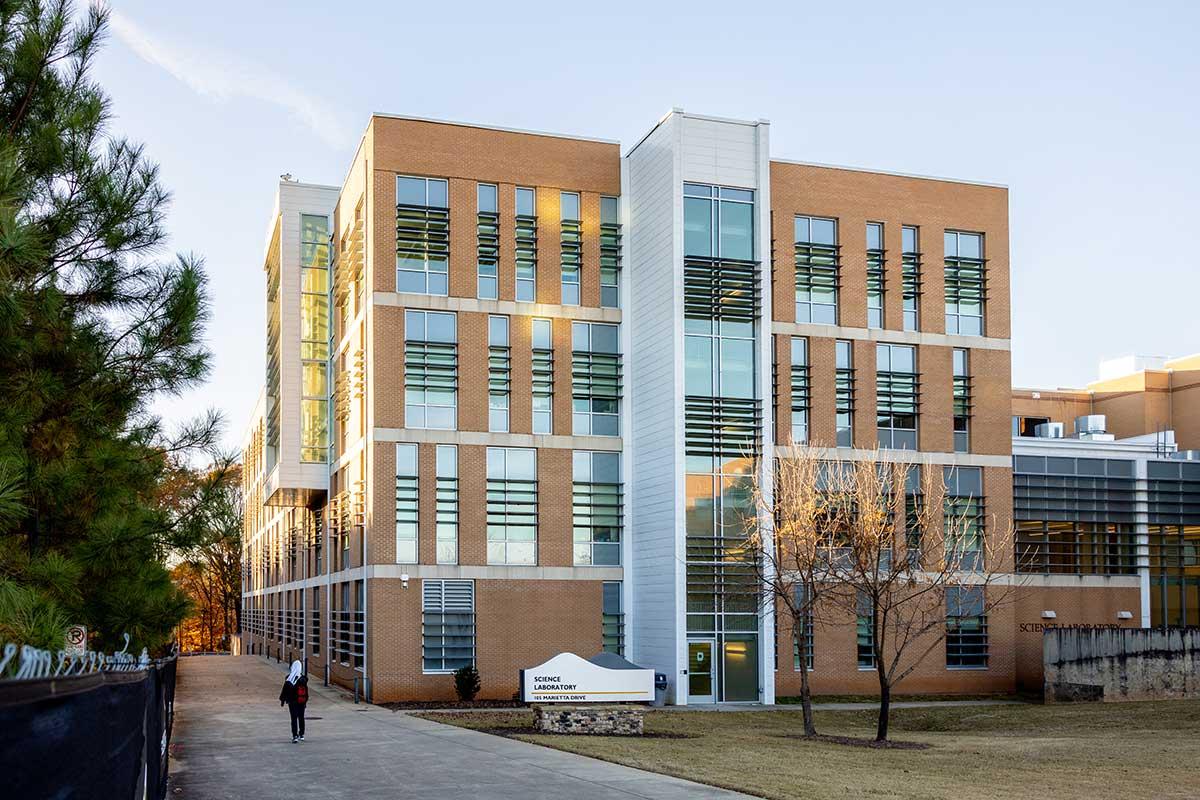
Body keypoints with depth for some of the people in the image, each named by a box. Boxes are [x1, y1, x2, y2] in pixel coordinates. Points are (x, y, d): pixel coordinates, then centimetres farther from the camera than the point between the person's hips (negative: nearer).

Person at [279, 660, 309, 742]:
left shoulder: (289, 678, -13)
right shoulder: (303, 678, -6)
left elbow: (285, 689, -8)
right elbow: (306, 691, 0)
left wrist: (282, 699, 3)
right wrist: (306, 700, 11)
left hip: (292, 701, -2)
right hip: (302, 701, 2)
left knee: (294, 719, 0)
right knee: (301, 718, 15)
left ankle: (295, 736, -8)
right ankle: (301, 735, 23)